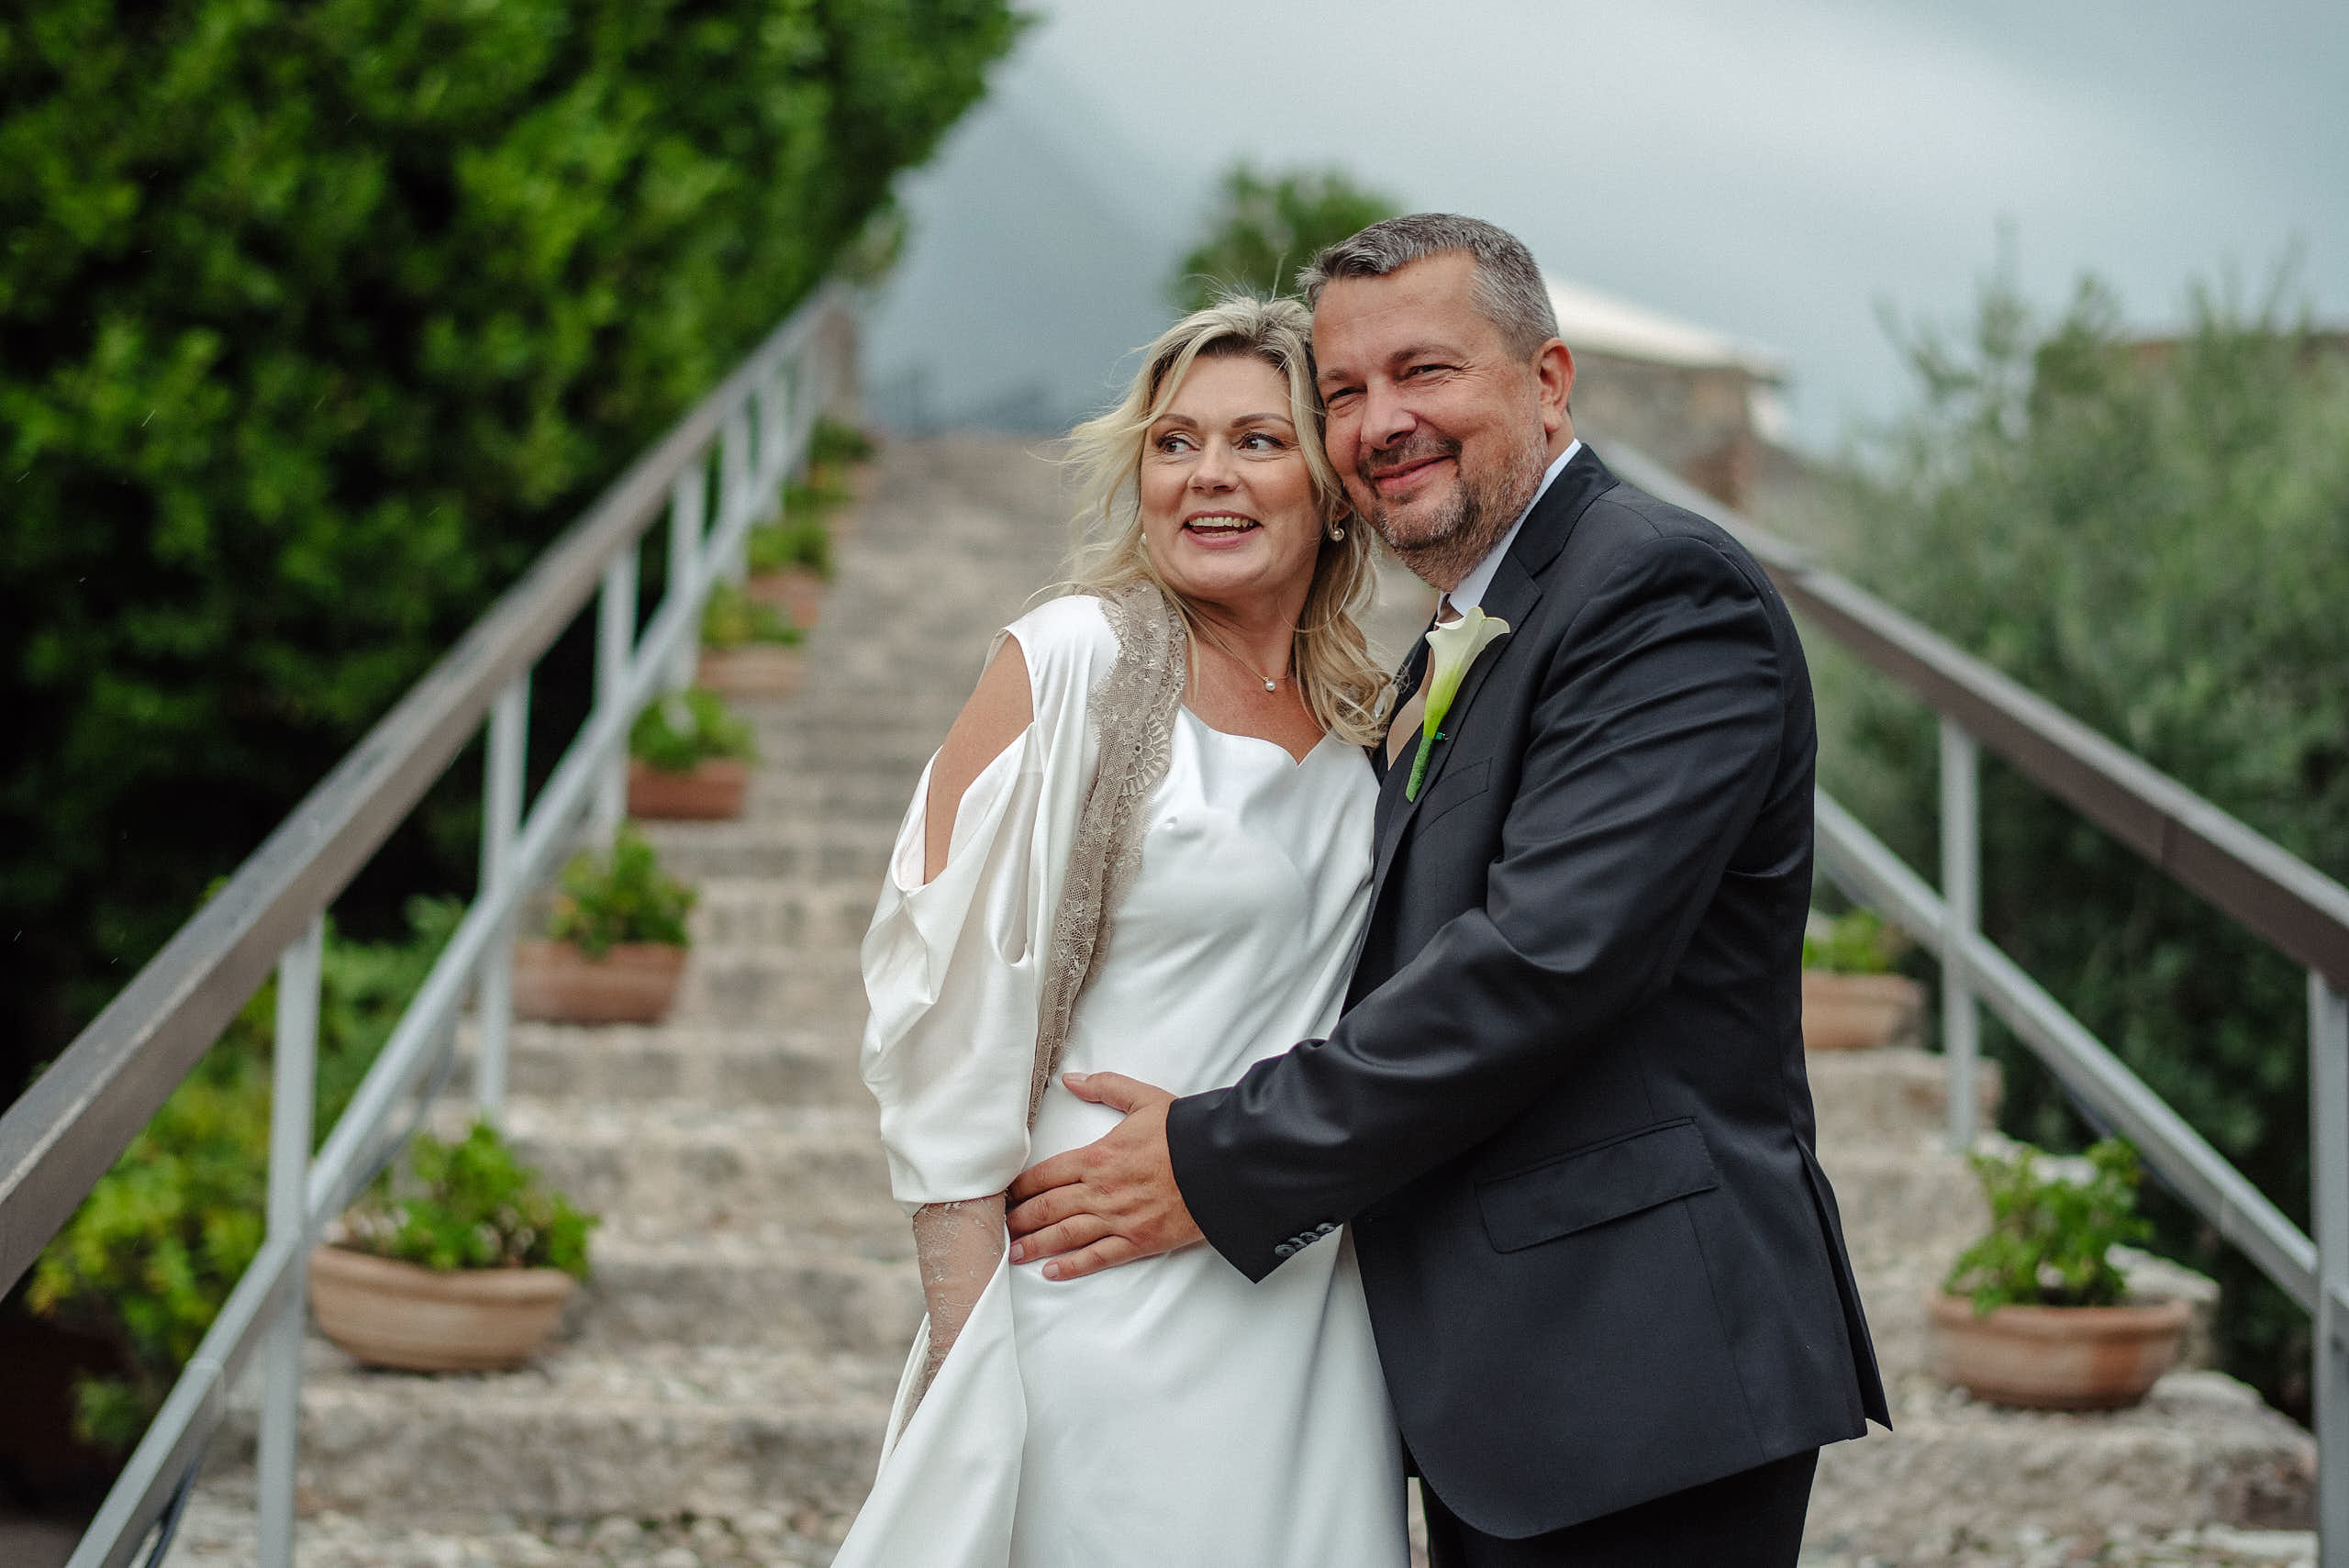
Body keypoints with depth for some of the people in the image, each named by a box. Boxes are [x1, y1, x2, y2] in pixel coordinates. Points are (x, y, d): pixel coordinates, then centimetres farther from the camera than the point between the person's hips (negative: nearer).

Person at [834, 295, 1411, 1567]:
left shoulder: (1366, 718, 9)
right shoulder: (1071, 664, -9)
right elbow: (952, 1011, -11)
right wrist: (970, 1348, -14)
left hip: (1319, 1317, 6)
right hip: (1115, 1309, -5)